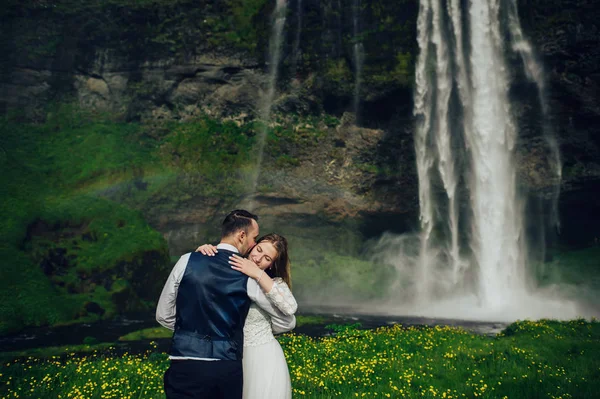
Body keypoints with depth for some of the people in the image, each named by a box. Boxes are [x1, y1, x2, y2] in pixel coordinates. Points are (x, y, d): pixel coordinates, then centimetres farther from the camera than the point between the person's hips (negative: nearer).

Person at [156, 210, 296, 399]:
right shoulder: (249, 275, -3)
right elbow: (287, 322, 7)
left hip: (185, 367, 0)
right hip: (227, 370, 1)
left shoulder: (187, 261, -1)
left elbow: (163, 315, 8)